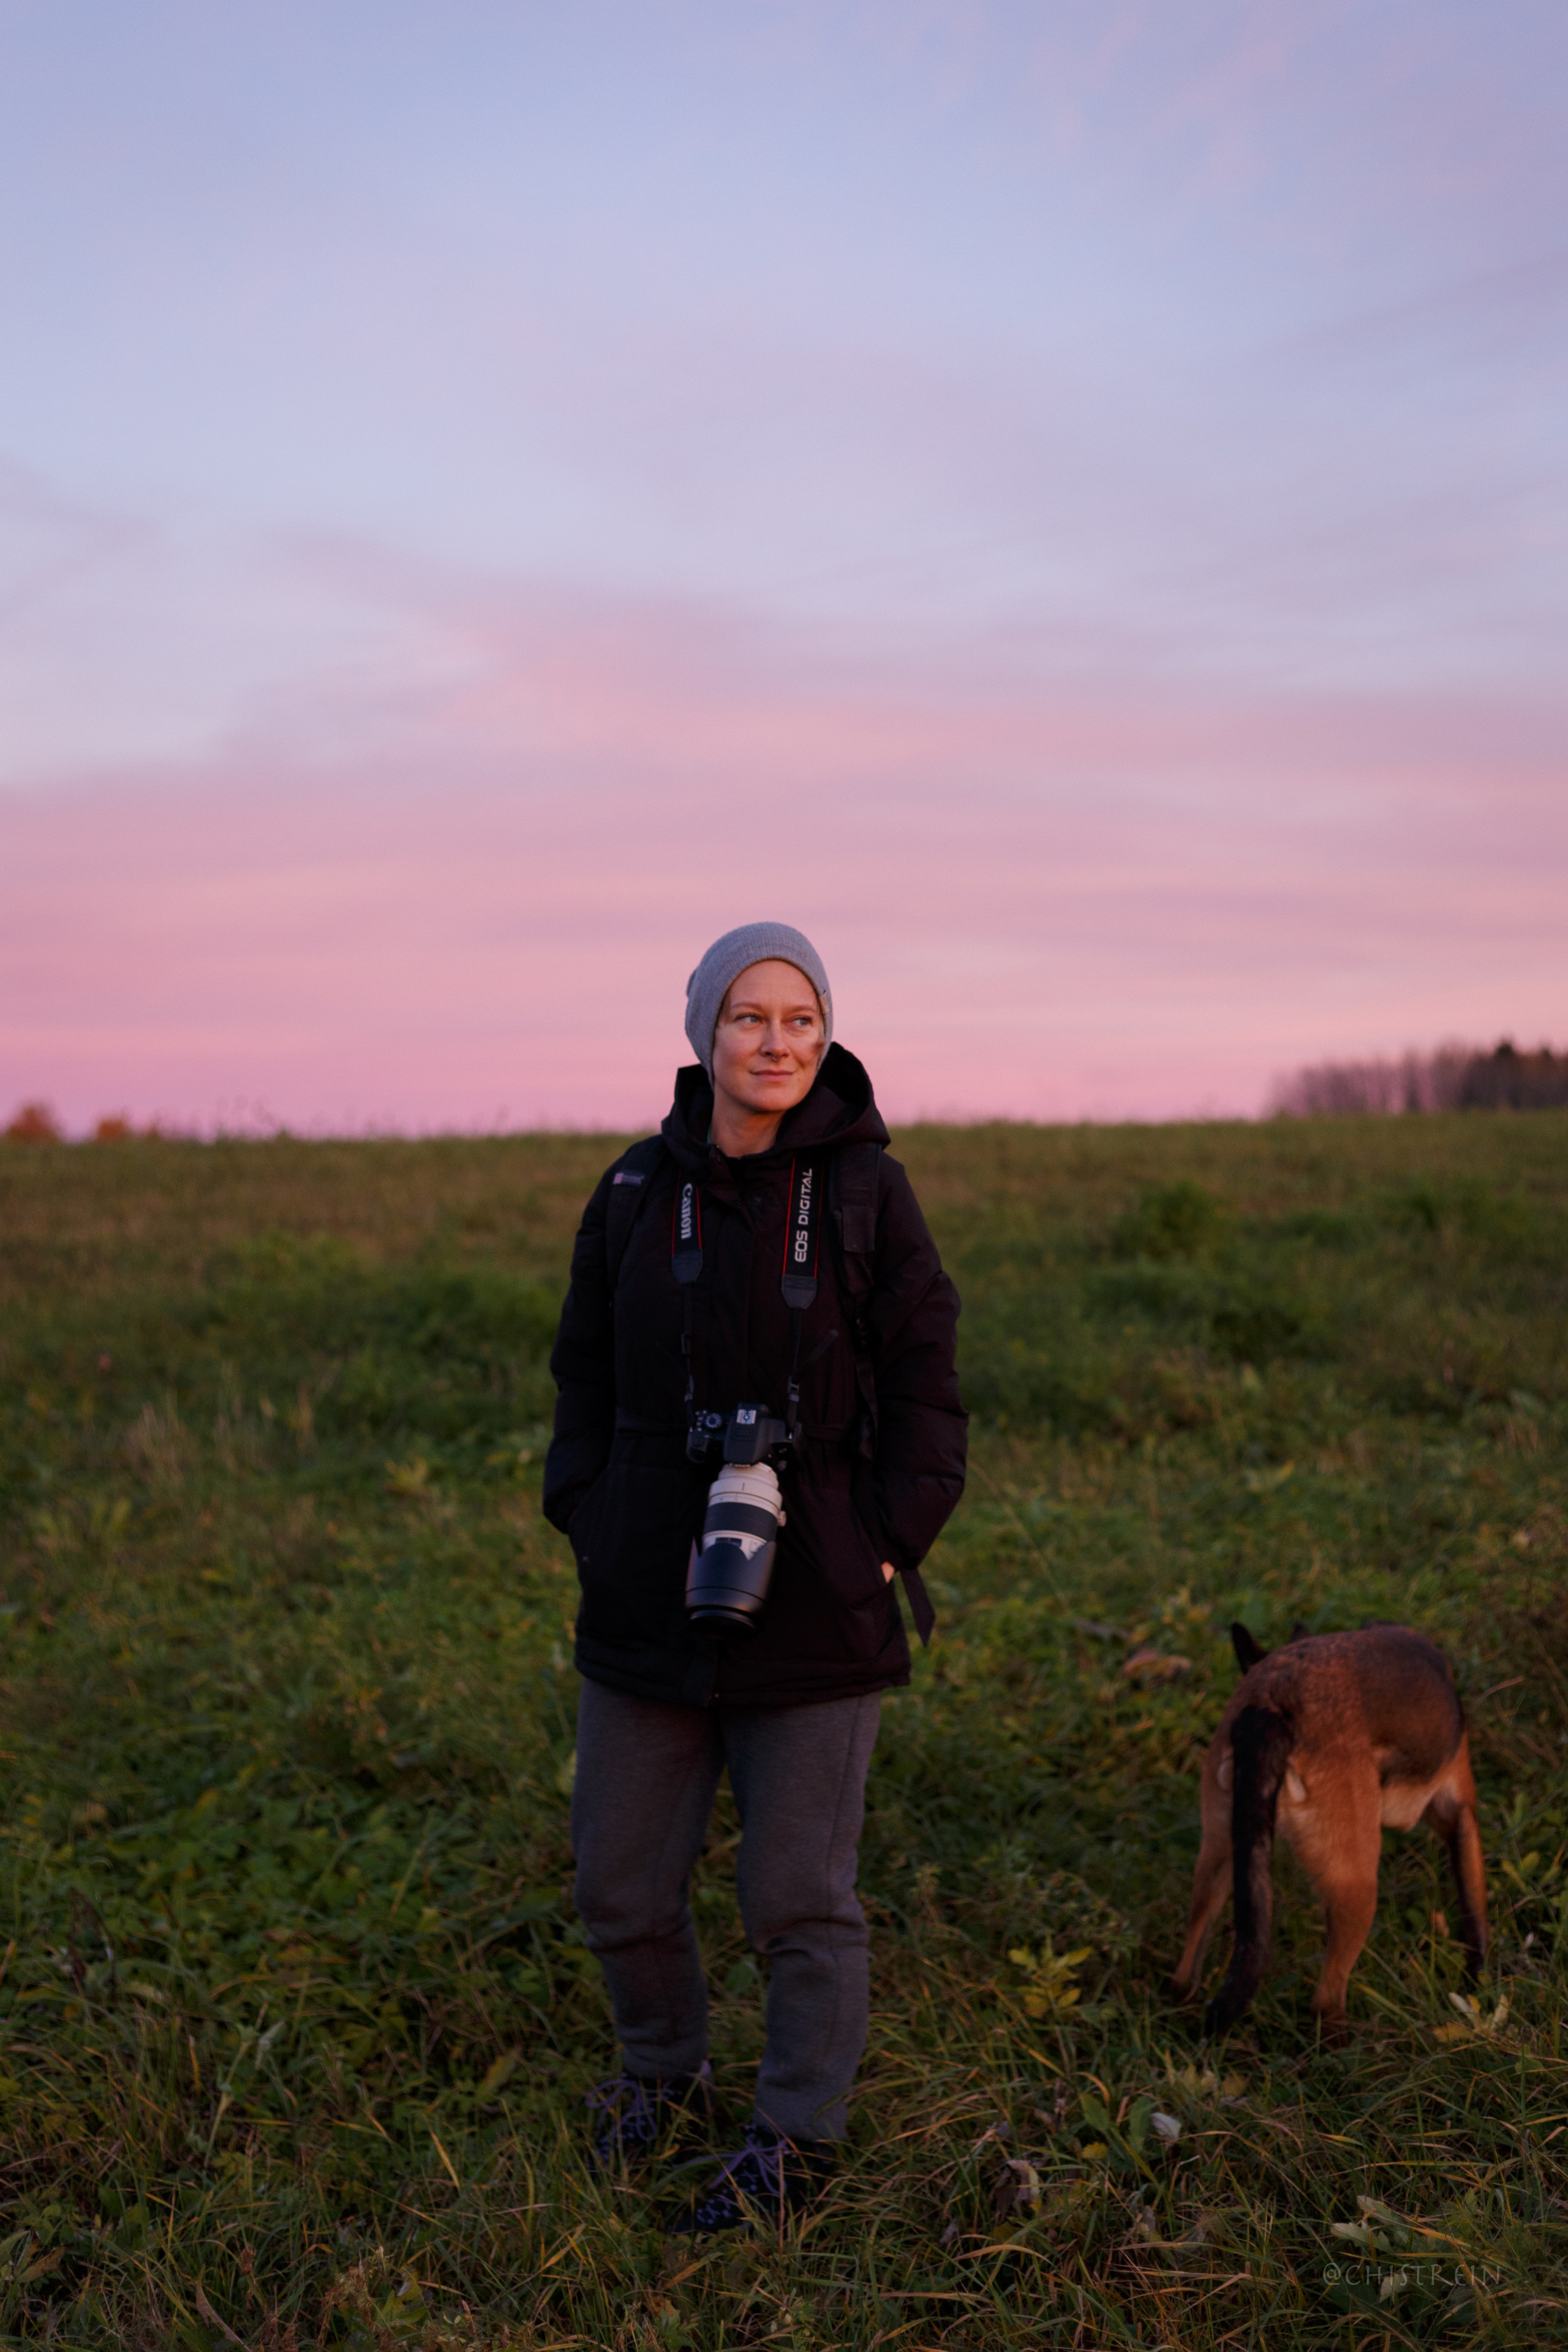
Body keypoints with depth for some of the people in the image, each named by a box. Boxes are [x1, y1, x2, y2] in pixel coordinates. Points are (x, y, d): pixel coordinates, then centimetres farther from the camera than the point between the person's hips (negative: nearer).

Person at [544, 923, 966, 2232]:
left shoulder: (867, 1191, -5)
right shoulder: (638, 1192, 3)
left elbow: (924, 1385, -1)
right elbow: (588, 1377, 11)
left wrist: (890, 1543, -8)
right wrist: (589, 1525, 2)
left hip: (815, 1611, -3)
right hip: (648, 1600, 3)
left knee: (800, 1895, 8)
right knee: (621, 1889, 14)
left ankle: (800, 2136, 31)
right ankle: (665, 2073, 42)